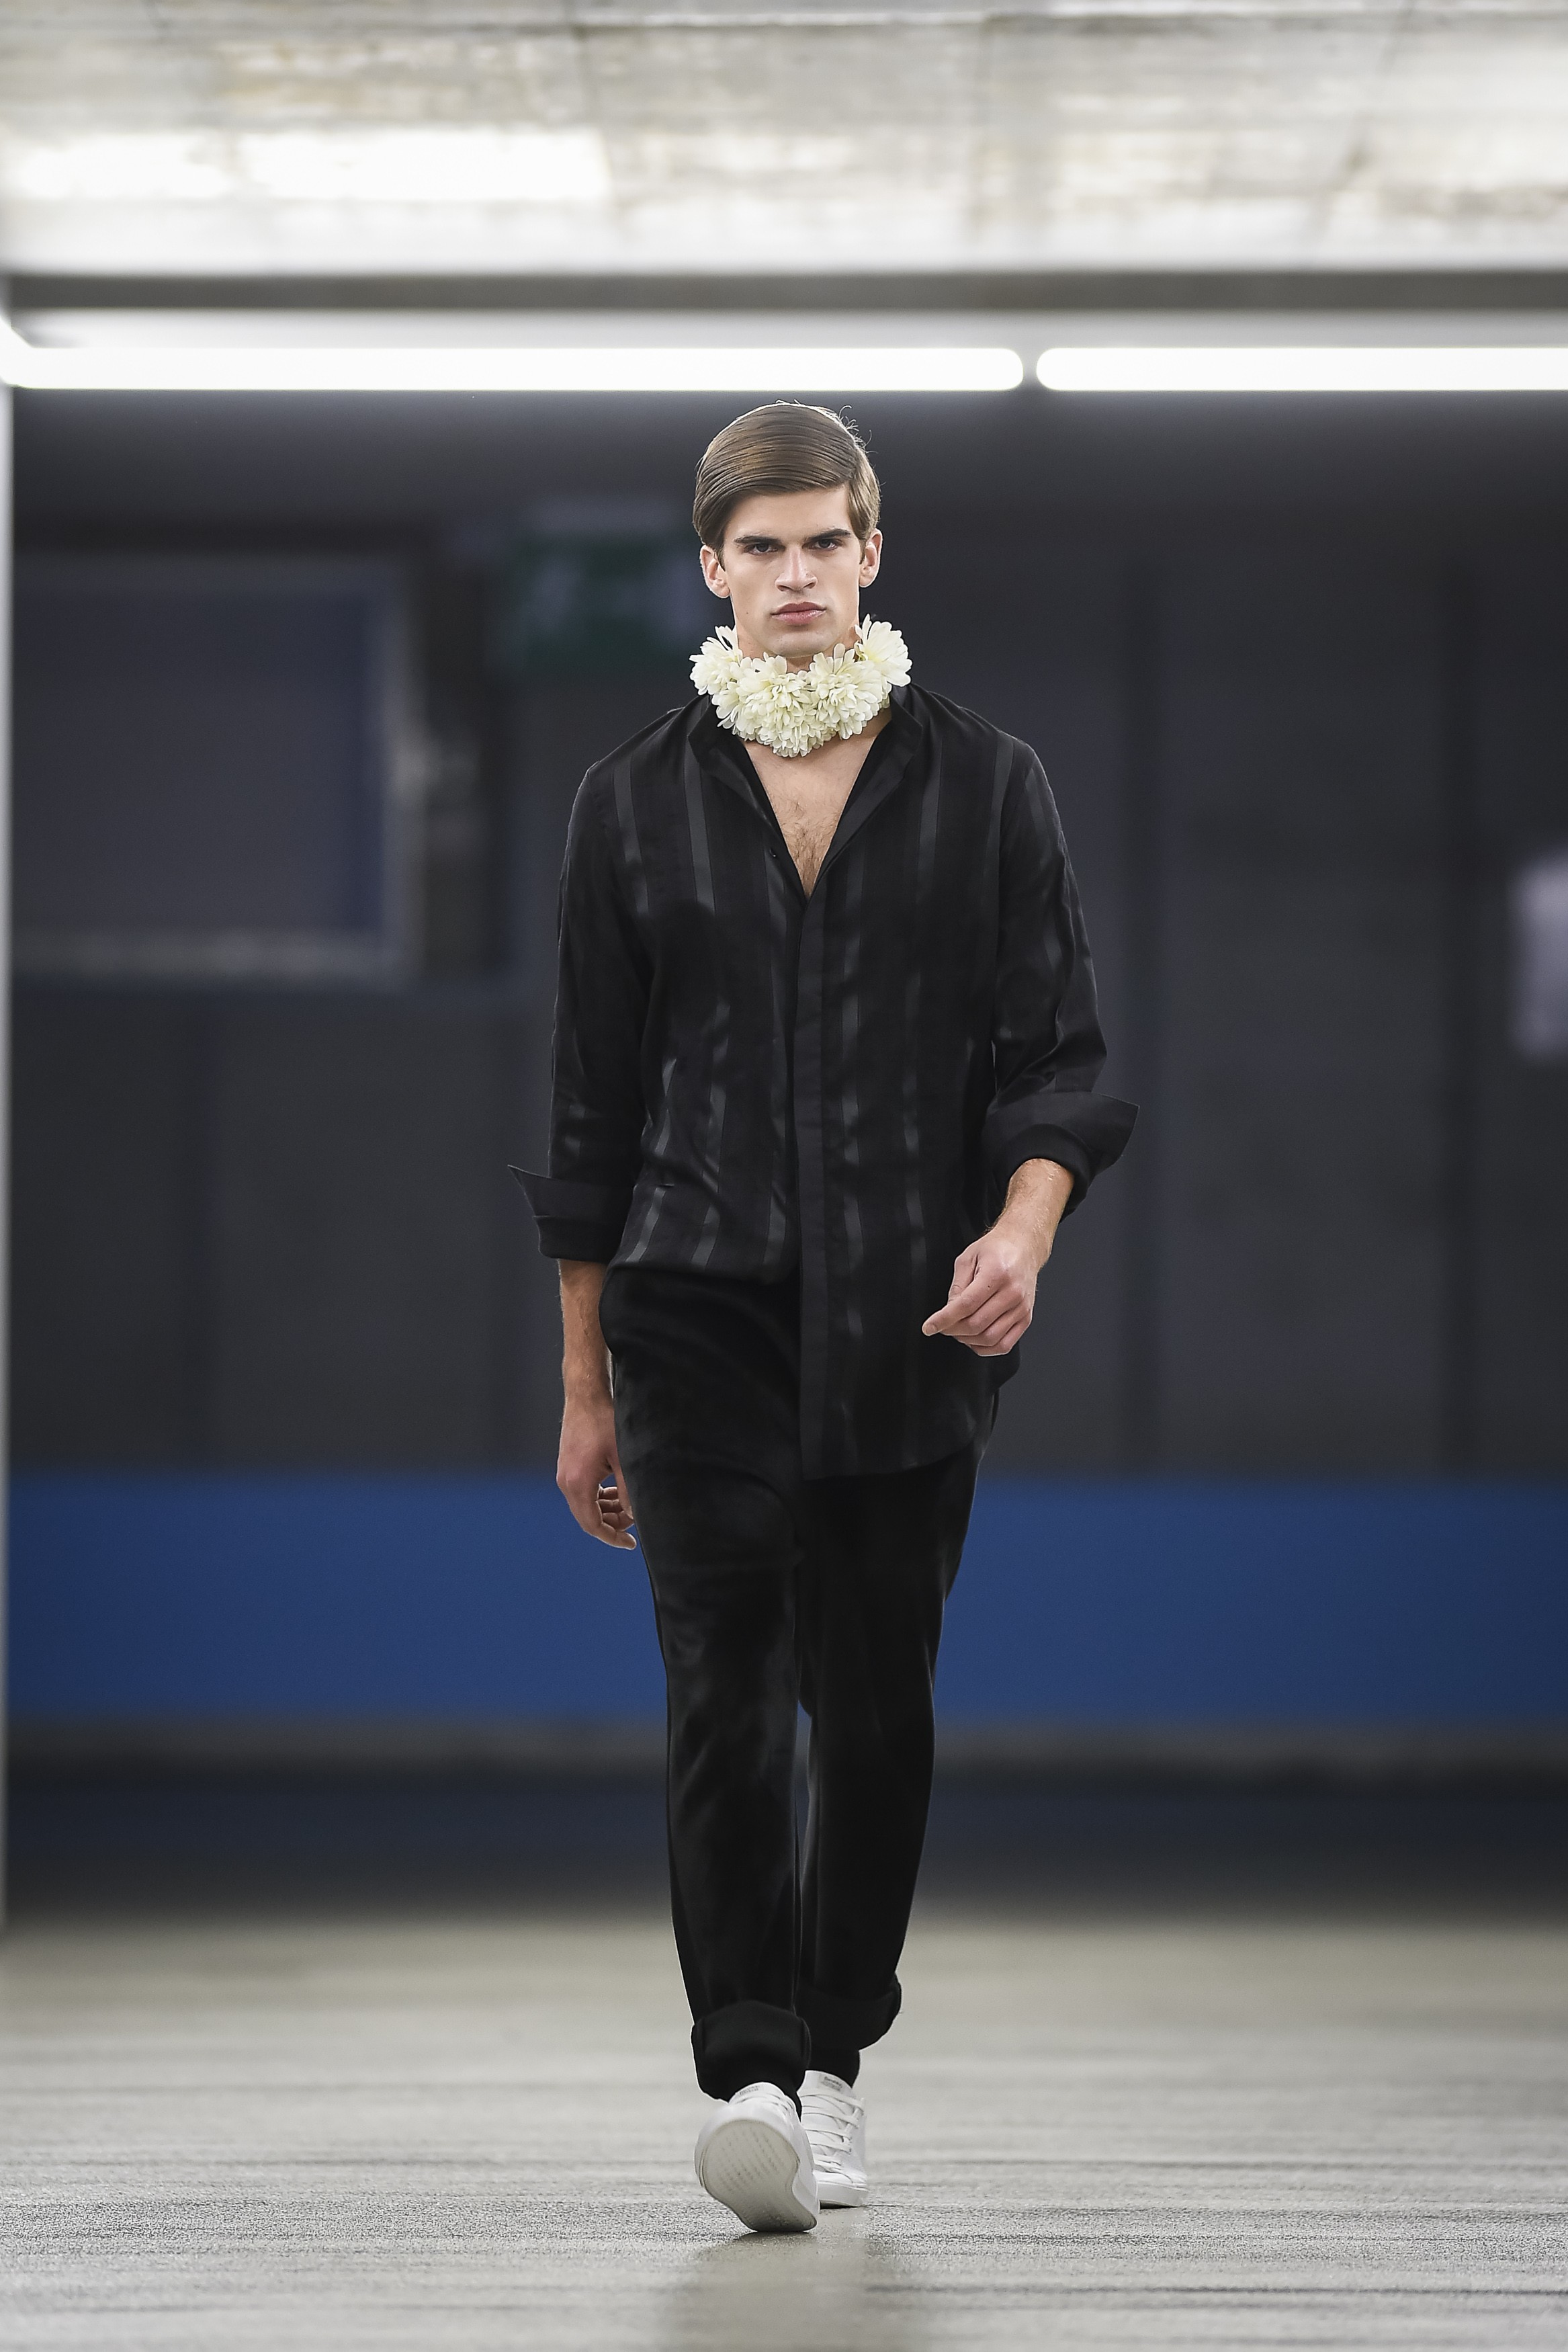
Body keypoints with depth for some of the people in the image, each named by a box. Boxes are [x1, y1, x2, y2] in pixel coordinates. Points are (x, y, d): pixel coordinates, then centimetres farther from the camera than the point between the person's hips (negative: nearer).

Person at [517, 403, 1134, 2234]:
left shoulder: (984, 784, 4)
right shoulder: (637, 801, 5)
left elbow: (1057, 1052, 2)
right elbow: (593, 1105, 8)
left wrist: (1024, 1225, -19)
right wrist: (583, 1387, 7)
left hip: (913, 1316, 1)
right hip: (703, 1306, -1)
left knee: (876, 1701, 7)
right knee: (727, 1690, -13)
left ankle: (834, 2059, 23)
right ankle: (747, 2079, -19)